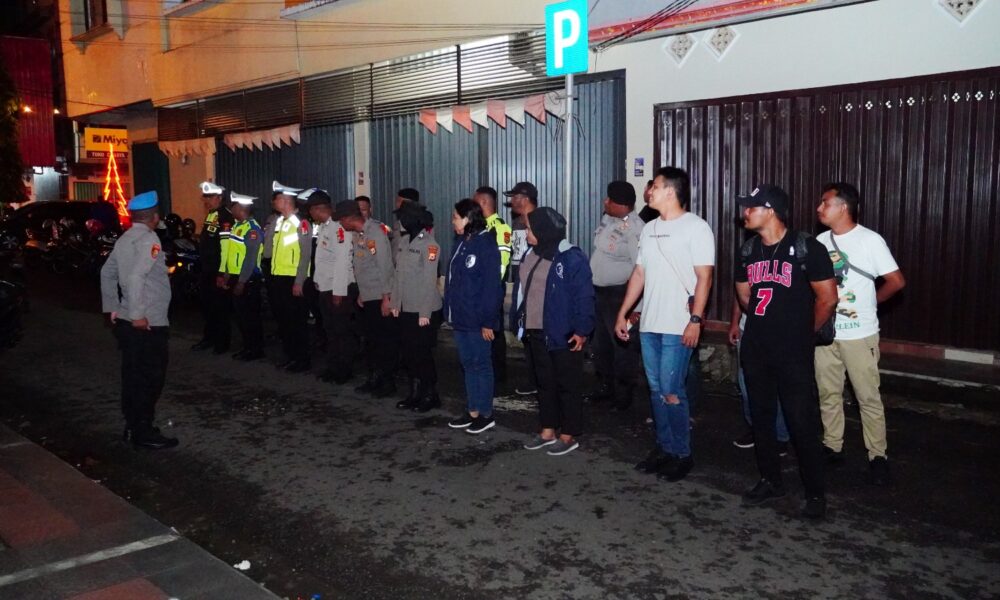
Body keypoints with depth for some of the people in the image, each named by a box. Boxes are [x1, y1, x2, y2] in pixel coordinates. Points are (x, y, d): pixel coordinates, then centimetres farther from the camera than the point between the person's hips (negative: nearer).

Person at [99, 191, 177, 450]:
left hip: (127, 320, 9)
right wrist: (138, 314, -23)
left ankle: (133, 427, 24)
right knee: (150, 377, -2)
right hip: (148, 322, -9)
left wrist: (113, 308, 22)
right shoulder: (148, 239, -14)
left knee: (133, 376, 15)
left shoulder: (125, 239, 13)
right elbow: (135, 277, -25)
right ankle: (143, 432, 3)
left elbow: (107, 273, 19)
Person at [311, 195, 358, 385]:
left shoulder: (338, 227, -17)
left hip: (339, 289, -9)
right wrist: (318, 281, 13)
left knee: (342, 332, 2)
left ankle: (344, 372, 12)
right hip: (326, 288, 9)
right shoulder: (324, 227, 12)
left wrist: (339, 291, -20)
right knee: (330, 330, 15)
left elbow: (343, 260, -21)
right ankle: (332, 369, 26)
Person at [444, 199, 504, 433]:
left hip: (476, 319, -8)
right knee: (468, 364, 14)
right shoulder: (461, 243, 10)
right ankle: (472, 411, 24)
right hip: (460, 317, 8)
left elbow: (492, 287, -17)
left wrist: (488, 321, -19)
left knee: (481, 365, 3)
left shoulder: (486, 245, -14)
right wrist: (450, 311, 10)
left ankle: (486, 414, 14)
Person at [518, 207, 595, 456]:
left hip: (562, 334, -8)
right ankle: (548, 430, 27)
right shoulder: (530, 256, 10)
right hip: (535, 333, 8)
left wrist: (582, 330, -17)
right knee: (544, 383, 16)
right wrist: (522, 323, 14)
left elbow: (584, 297, -15)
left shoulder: (572, 258, -14)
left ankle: (569, 435, 14)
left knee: (566, 385, 4)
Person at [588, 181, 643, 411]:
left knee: (623, 345, 1)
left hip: (618, 294, -9)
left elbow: (640, 268, -23)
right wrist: (591, 285, 18)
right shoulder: (607, 219, 6)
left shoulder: (634, 228, -21)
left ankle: (623, 394, 14)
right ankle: (604, 387, 34)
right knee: (601, 343, 19)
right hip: (598, 291, 9)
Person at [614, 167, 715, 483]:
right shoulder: (649, 228, 15)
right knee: (656, 389, 11)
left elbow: (704, 277, -11)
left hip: (678, 326, -7)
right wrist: (622, 314, 15)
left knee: (671, 391, -5)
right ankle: (664, 447, 23)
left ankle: (682, 454, 10)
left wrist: (695, 320, -17)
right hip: (649, 324, 7)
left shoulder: (695, 227, -7)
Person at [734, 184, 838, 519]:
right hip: (755, 349, 6)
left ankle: (815, 493, 14)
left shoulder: (806, 249, -11)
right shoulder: (749, 250, 6)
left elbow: (827, 299, -6)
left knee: (802, 422, -1)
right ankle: (770, 481, 29)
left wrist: (803, 333, 5)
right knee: (761, 417, 13)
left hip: (793, 353, -6)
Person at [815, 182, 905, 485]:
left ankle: (878, 455, 14)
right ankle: (832, 447, 25)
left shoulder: (870, 240, -10)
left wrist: (870, 303, 2)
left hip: (859, 334, -5)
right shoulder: (820, 241, 5)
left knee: (868, 397, 3)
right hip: (824, 333, 5)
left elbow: (897, 281, -7)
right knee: (828, 394, 12)